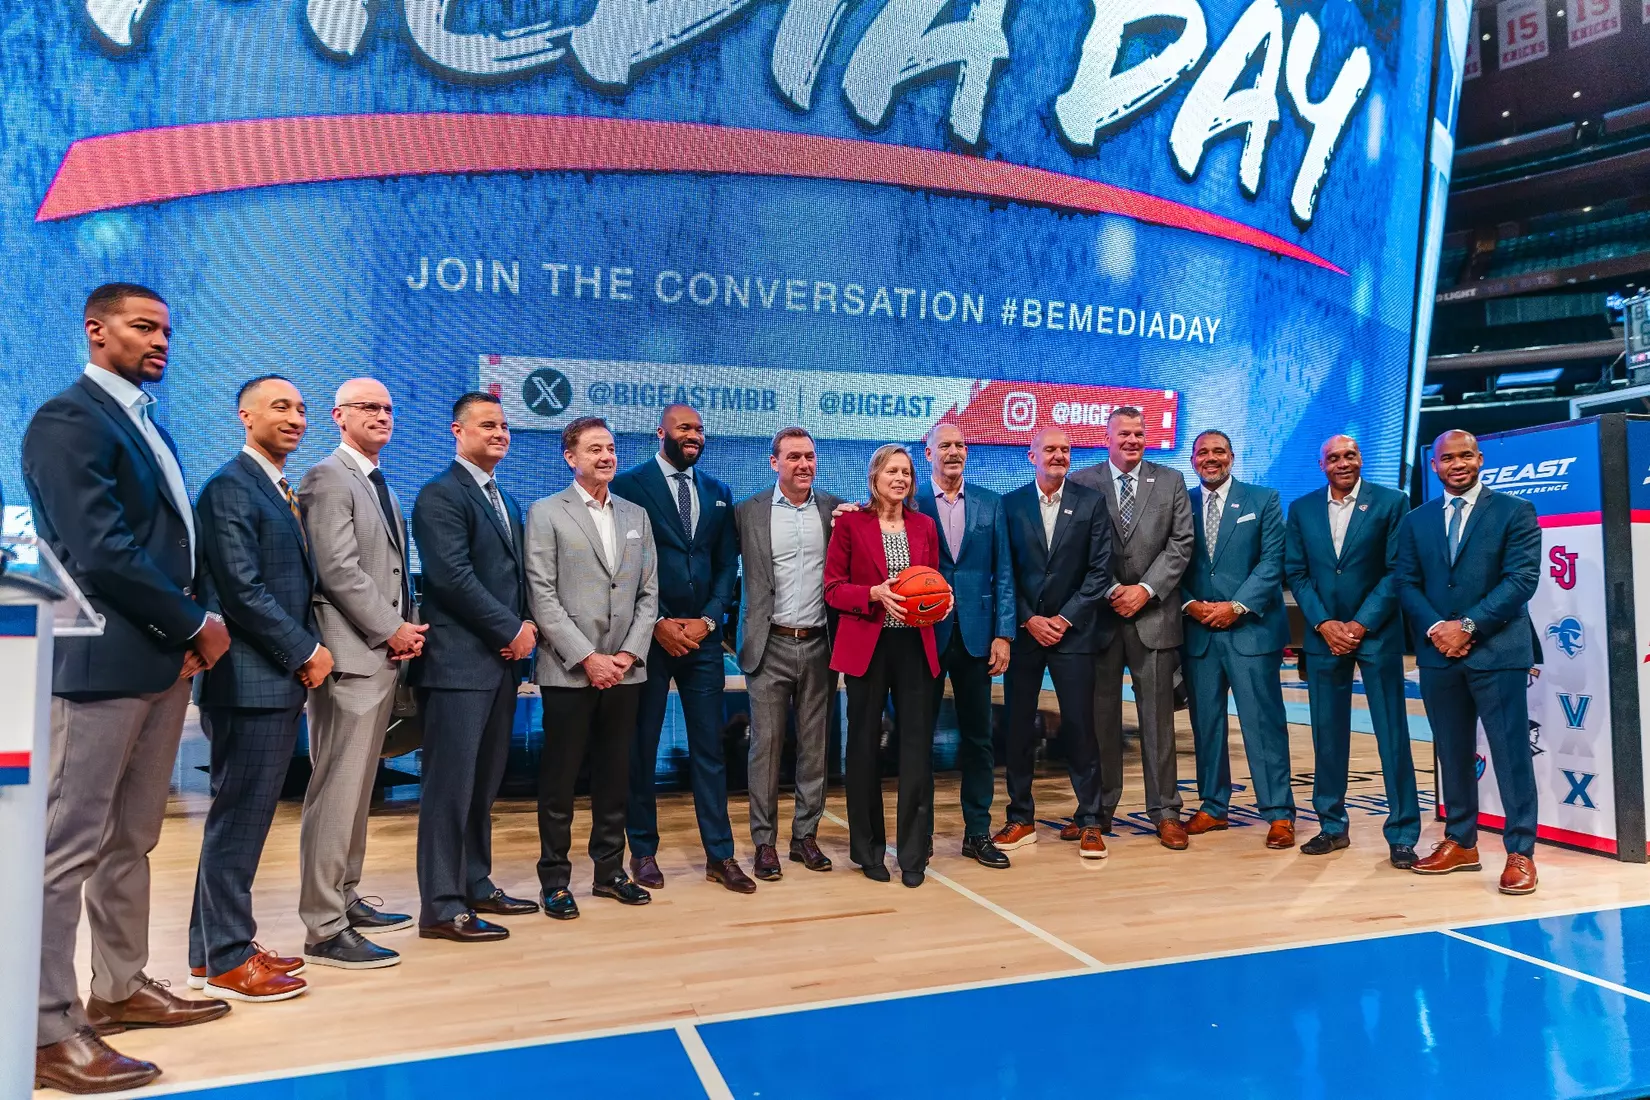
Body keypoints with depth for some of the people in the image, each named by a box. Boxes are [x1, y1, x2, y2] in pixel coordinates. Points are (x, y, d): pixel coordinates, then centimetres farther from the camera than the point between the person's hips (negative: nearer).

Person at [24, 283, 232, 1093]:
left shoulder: (143, 424, 18)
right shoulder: (67, 420, -11)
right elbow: (102, 550, -19)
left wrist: (186, 634, 4)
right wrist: (198, 624, -11)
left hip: (161, 658, 9)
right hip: (103, 662, -9)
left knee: (131, 840, 16)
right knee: (70, 846, -2)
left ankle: (120, 987, 28)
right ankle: (47, 1029, 7)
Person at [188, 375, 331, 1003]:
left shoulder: (284, 493, 17)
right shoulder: (231, 486, -11)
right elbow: (243, 589, -18)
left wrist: (308, 652, 5)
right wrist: (306, 653, -13)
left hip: (281, 679, 9)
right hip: (251, 680, -9)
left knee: (245, 816, 15)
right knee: (239, 817, -1)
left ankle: (218, 945, 27)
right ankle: (227, 959, 10)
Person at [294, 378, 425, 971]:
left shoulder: (380, 485, 20)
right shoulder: (328, 478, -8)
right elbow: (339, 569, -17)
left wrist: (408, 628, 5)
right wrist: (393, 630, -13)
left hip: (384, 652, 9)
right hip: (352, 655, -9)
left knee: (358, 787, 15)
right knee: (336, 789, -6)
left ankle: (346, 899, 26)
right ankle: (325, 929, 0)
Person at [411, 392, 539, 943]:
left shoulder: (506, 501, 19)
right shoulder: (441, 495, -8)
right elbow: (454, 577, -17)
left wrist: (528, 625, 1)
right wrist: (512, 629, -13)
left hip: (502, 659, 9)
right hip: (460, 662, -8)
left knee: (484, 784, 14)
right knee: (451, 785, -4)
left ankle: (476, 886, 25)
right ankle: (441, 907, 4)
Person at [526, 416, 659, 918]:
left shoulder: (636, 515, 13)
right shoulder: (546, 513, -1)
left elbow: (648, 592, 10)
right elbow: (544, 596, -8)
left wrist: (630, 653, -3)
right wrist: (587, 658, -13)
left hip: (624, 669, 4)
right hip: (569, 670, -4)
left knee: (615, 776, 11)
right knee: (560, 778, 4)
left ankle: (609, 870, 23)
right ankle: (554, 878, 15)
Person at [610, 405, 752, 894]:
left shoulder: (719, 493, 13)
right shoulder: (630, 485, -2)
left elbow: (727, 565, 9)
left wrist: (706, 620, -5)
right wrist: (657, 624, -11)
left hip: (702, 635, 4)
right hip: (649, 635, -3)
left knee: (709, 747, 7)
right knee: (642, 747, 6)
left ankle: (720, 854, 14)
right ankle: (643, 850, 19)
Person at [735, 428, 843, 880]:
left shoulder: (835, 509, 6)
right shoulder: (748, 511, 0)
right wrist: (738, 630, -5)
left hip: (819, 644, 2)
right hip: (770, 645, -2)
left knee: (815, 745, 8)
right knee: (766, 743, 2)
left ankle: (806, 835, 21)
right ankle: (765, 841, 13)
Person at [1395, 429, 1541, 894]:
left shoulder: (1515, 511, 1)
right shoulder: (1415, 521, 12)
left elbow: (1523, 578, -9)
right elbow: (1405, 582, 7)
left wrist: (1469, 625, -15)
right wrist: (1434, 628, -9)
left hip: (1498, 650, -4)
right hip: (1438, 652, 4)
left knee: (1510, 752, 0)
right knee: (1453, 752, 11)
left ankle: (1521, 852, 8)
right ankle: (1461, 843, 21)